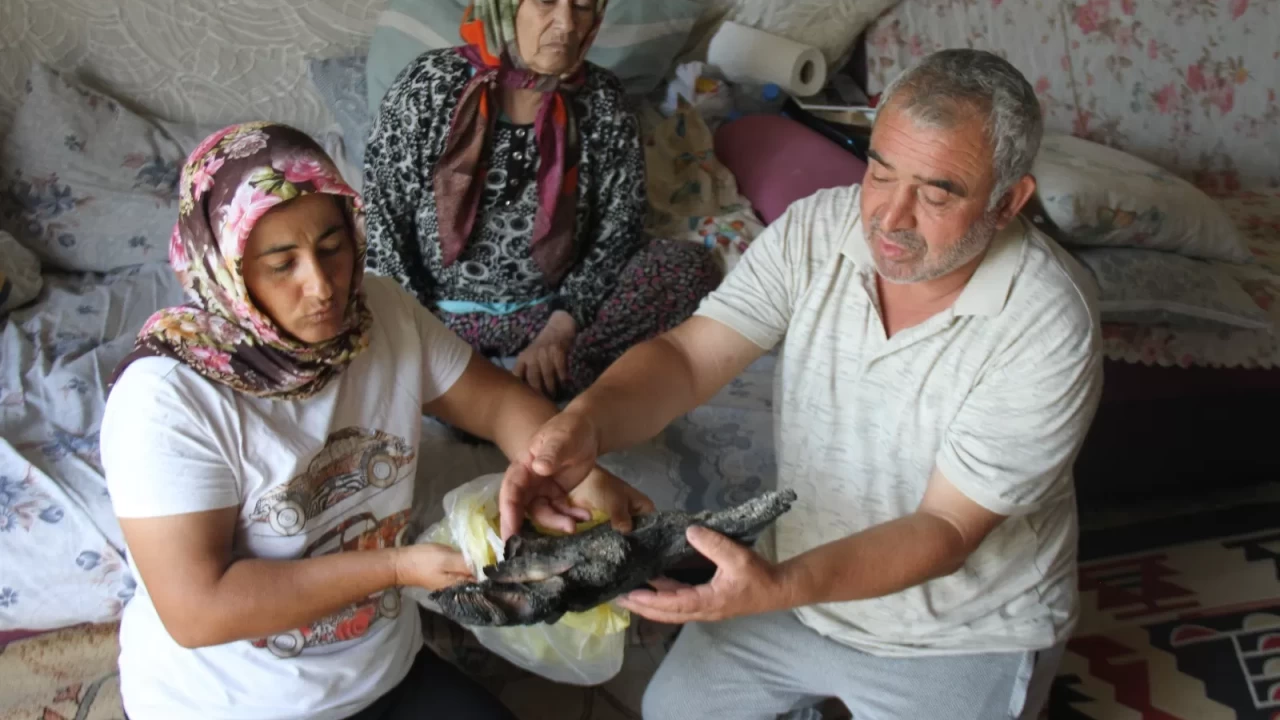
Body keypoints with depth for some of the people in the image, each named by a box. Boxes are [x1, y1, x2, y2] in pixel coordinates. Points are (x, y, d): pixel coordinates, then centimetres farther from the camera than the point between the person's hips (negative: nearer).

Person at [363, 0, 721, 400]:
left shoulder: (601, 101, -3)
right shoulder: (427, 86, -7)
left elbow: (619, 231, -3)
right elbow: (381, 221, -5)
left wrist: (560, 328, -17)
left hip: (550, 314, 2)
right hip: (437, 317, -1)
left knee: (691, 266, -22)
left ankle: (529, 386, -30)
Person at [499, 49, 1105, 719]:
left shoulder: (1049, 330, -27)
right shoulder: (817, 230, -14)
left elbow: (945, 529, -27)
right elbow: (688, 354, -20)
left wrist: (779, 587, -43)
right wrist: (585, 420, -42)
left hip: (962, 639, -4)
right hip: (803, 579, 4)